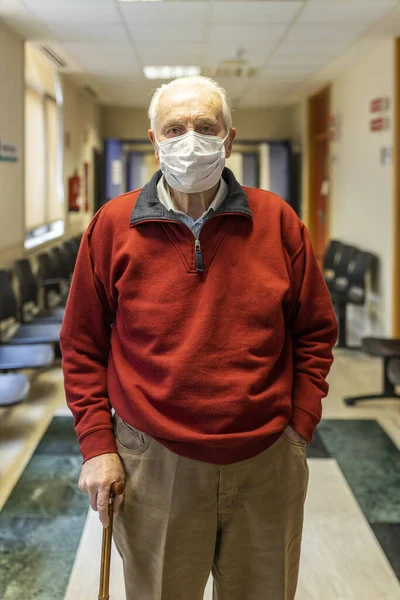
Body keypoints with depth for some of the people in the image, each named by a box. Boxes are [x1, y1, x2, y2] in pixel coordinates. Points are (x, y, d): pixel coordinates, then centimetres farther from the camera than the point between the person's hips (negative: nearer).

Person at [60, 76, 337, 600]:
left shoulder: (277, 221, -1)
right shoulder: (113, 226, -3)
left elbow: (315, 333, 5)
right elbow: (83, 345, 3)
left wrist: (300, 428, 1)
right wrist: (97, 443, -2)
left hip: (266, 464, 1)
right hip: (153, 467, -1)